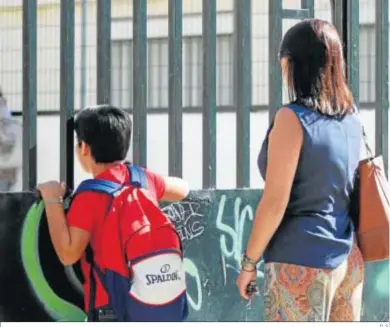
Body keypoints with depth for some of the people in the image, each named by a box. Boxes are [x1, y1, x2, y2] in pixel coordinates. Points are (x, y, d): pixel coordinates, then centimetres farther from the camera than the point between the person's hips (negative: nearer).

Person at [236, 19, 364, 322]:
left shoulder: (293, 118, -13)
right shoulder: (351, 119, 7)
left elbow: (275, 203, -15)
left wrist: (249, 262, -7)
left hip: (303, 260, -7)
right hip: (348, 257, 7)